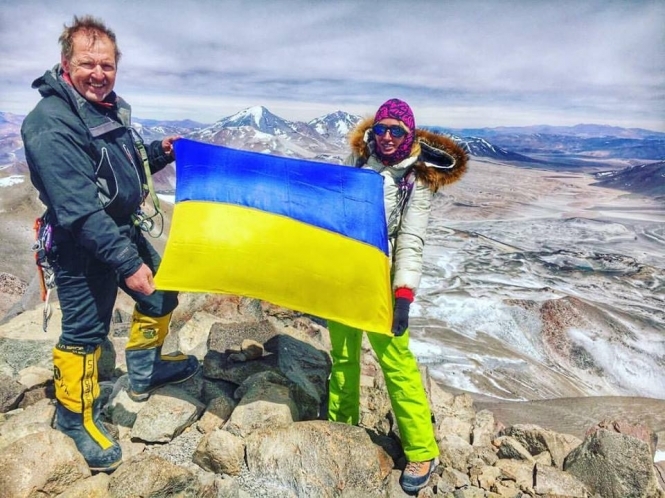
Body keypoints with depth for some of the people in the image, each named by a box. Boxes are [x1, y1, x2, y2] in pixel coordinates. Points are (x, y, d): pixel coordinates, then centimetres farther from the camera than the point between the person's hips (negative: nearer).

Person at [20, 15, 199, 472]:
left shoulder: (110, 108, 5)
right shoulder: (52, 124, -22)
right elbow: (78, 209, -29)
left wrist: (160, 152, 3)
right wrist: (126, 262, -32)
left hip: (124, 232, 9)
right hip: (82, 247, -9)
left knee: (163, 296, 18)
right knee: (85, 332, 3)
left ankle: (144, 373, 40)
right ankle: (76, 417, 28)